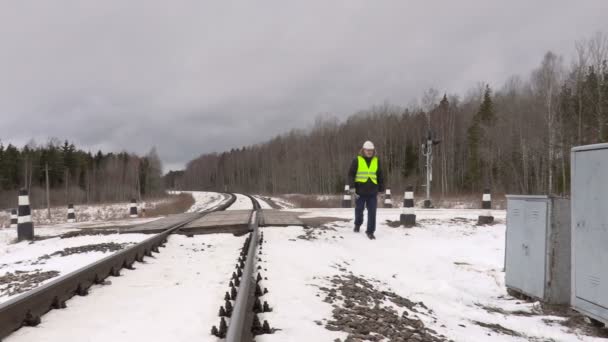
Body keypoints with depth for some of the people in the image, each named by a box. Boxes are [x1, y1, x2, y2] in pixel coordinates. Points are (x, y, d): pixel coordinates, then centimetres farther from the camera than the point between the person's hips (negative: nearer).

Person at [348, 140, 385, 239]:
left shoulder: (376, 161, 7)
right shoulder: (357, 160, -2)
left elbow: (380, 176, 14)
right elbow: (351, 174, -3)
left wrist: (381, 188, 13)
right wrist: (352, 187, -12)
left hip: (373, 192, 2)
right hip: (360, 191, -1)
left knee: (372, 212, -3)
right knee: (359, 210, 12)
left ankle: (370, 231, 6)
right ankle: (357, 224, 40)